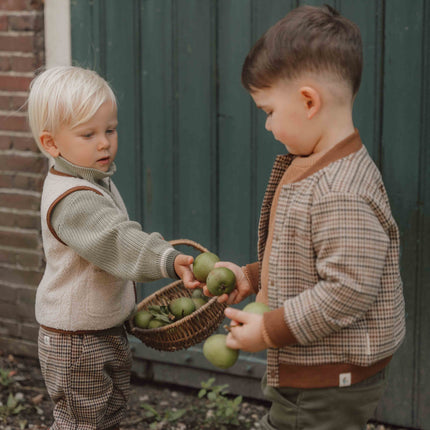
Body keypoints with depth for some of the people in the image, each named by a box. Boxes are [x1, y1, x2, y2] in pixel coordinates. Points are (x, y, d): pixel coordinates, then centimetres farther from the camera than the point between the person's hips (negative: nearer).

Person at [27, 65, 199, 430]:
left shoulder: (99, 182, 7)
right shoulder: (70, 200, -27)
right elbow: (117, 240, -42)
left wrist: (128, 302, 22)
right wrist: (169, 261, -55)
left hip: (108, 329, 10)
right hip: (76, 343, -10)